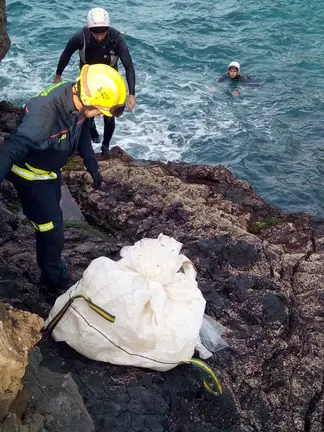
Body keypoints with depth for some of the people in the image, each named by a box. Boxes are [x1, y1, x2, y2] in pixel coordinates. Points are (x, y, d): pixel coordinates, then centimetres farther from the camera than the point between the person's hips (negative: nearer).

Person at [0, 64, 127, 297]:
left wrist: (93, 167, 15)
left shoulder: (78, 100, -15)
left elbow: (82, 134, 5)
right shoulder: (45, 112, -40)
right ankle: (55, 282, 26)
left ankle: (51, 273, 48)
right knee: (52, 232, 0)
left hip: (52, 171, 8)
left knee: (52, 223, 25)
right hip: (32, 175, -8)